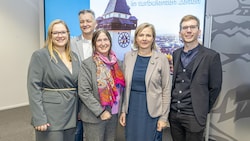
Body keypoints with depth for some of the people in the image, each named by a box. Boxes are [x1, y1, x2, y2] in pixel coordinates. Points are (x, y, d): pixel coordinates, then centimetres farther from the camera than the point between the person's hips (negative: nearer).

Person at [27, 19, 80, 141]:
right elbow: (33, 87, -13)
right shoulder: (40, 55, -8)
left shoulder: (74, 56, 10)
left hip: (71, 115, 6)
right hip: (50, 117, -6)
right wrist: (39, 118, -18)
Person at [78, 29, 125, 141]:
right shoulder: (87, 64, -10)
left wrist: (120, 110, 5)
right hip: (94, 117, -4)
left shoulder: (116, 62, 5)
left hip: (113, 115, 5)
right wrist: (100, 112, -16)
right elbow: (84, 92, -14)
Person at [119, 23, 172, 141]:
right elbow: (125, 86, 7)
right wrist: (123, 110, 6)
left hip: (152, 111, -2)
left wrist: (164, 117, -5)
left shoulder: (161, 59, -7)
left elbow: (166, 90, -4)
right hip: (132, 109, 3)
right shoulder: (128, 57, 2)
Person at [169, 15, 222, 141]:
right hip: (173, 113, 5)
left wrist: (202, 110, 2)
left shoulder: (211, 56, -9)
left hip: (194, 116, -4)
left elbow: (215, 88, -4)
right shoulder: (176, 54, 6)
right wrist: (174, 105, 9)